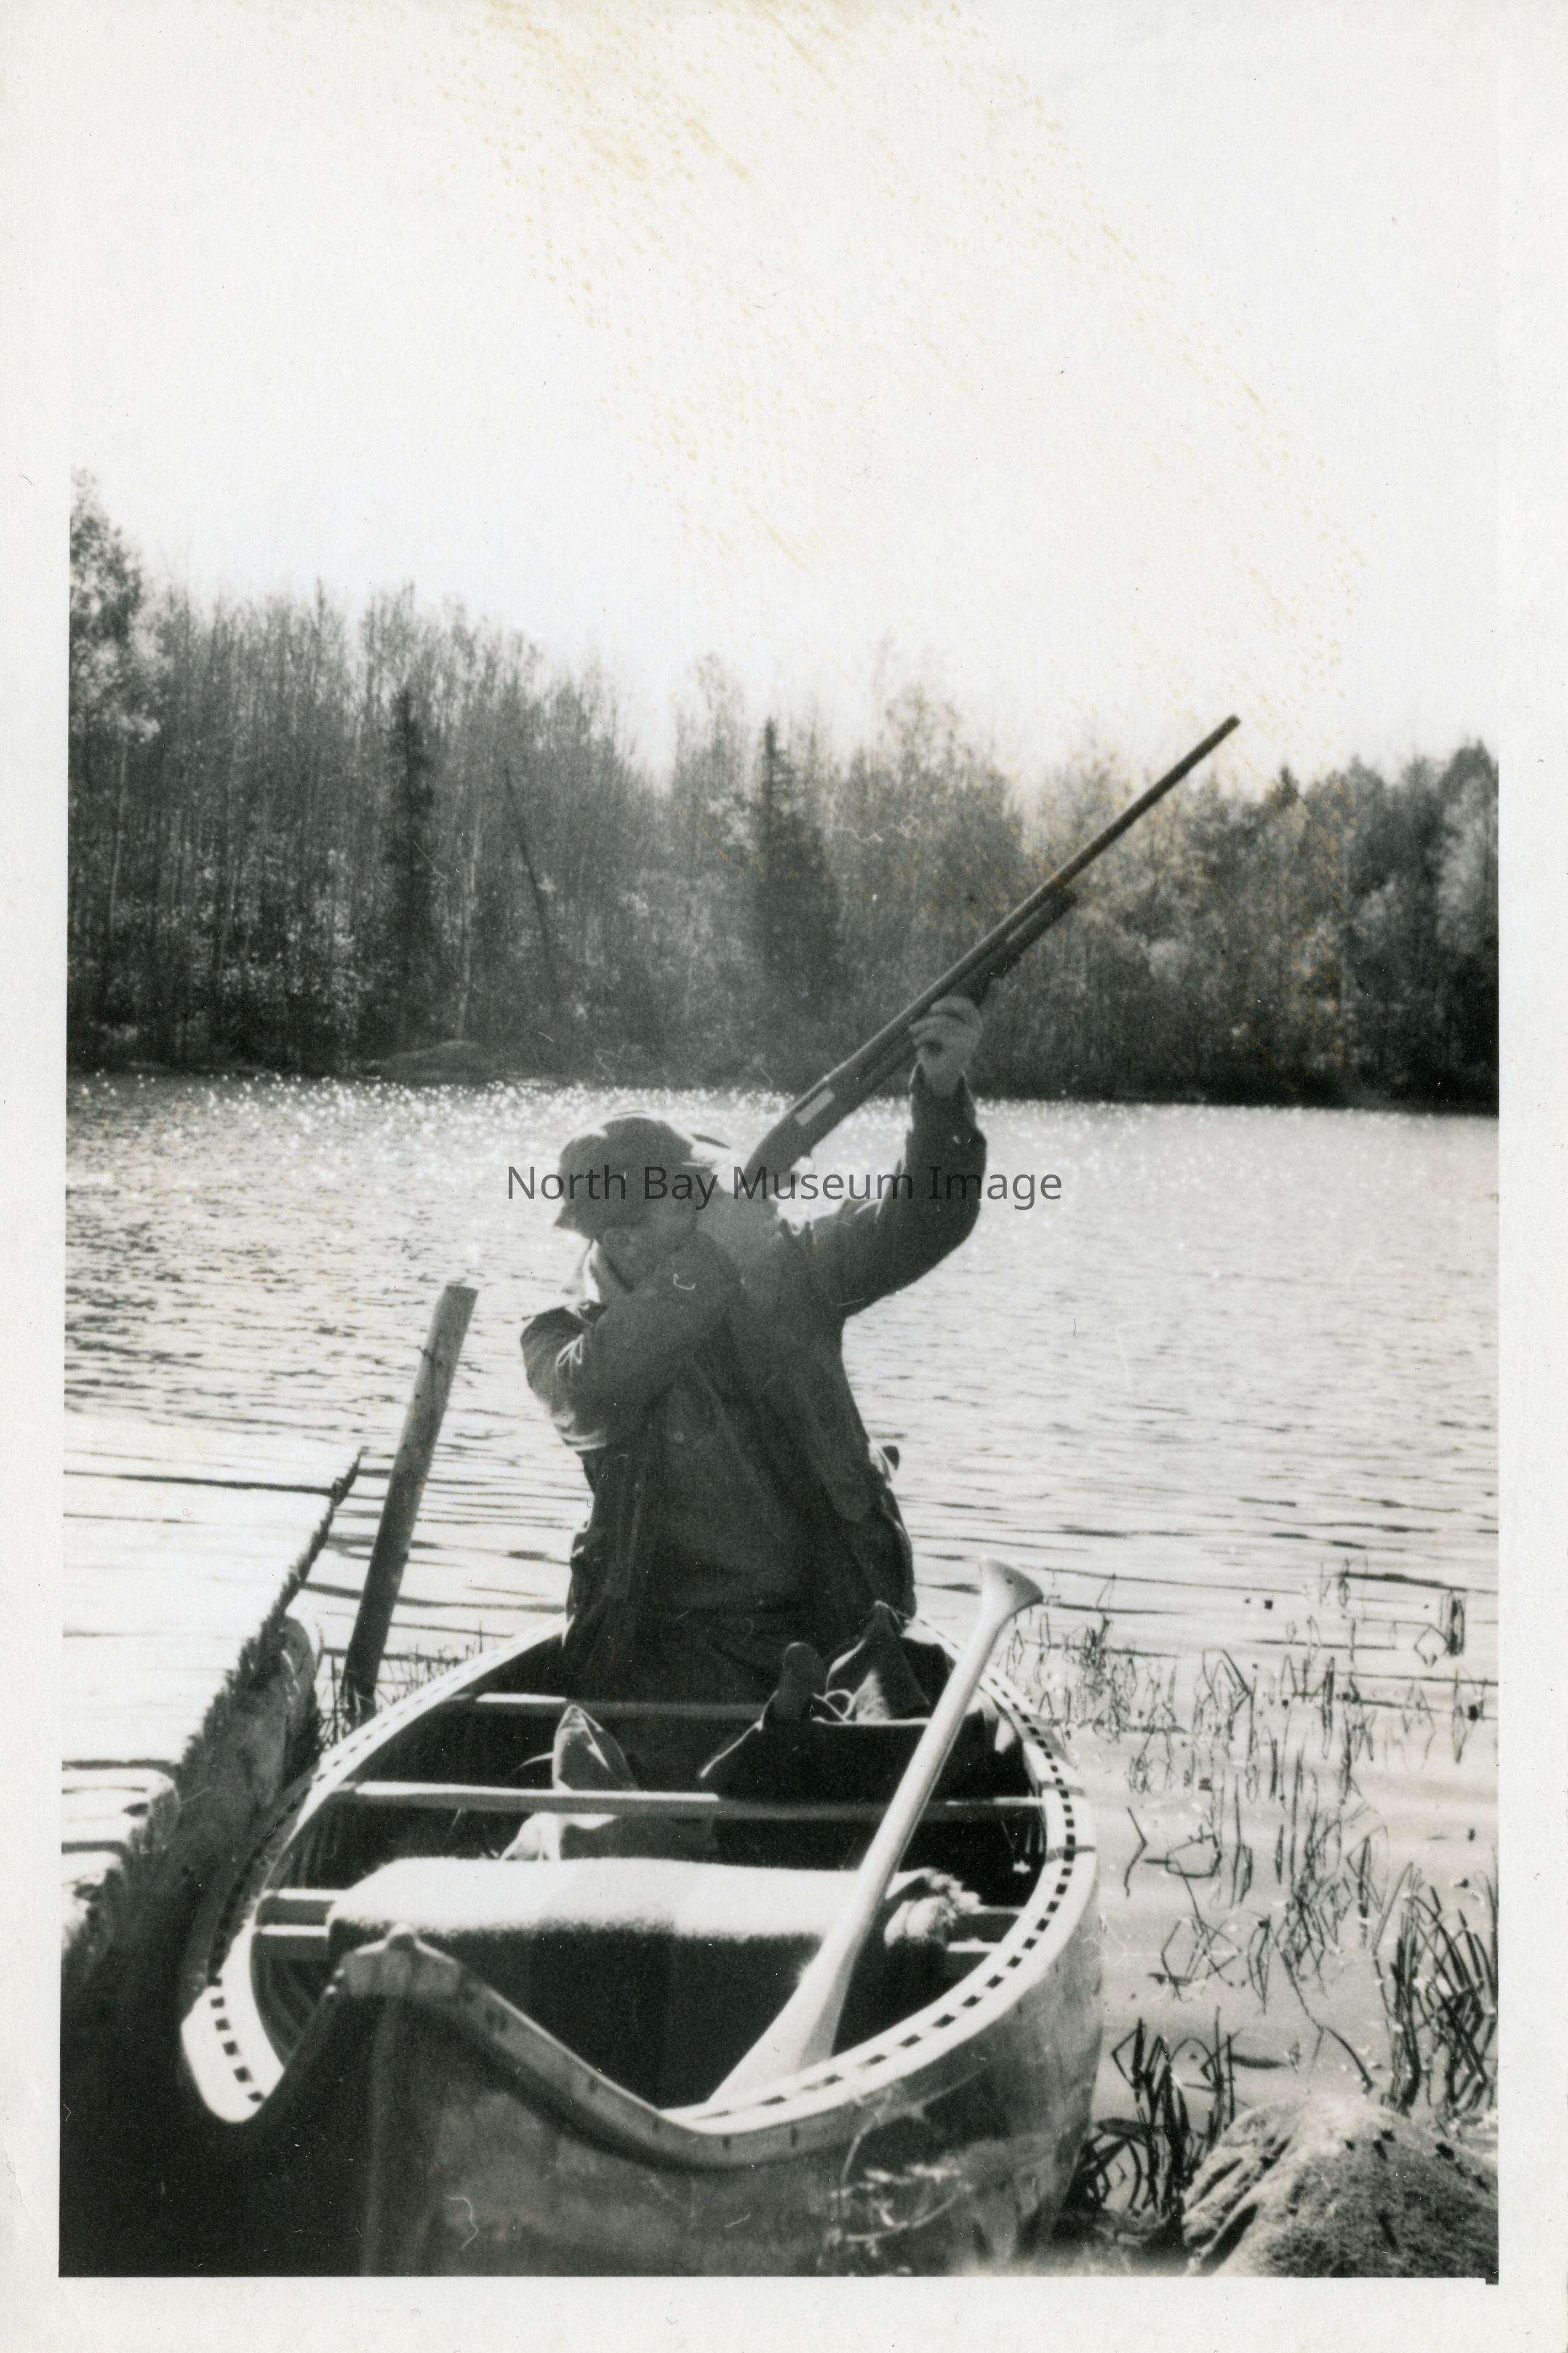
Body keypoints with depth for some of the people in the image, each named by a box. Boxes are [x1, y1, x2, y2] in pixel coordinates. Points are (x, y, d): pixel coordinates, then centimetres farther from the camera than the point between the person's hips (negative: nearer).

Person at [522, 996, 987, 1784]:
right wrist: (714, 1258, -25)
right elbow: (589, 1396, -23)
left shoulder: (784, 1275, 7)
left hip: (828, 1626, 3)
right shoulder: (568, 1339, 0)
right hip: (670, 1644, -2)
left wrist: (941, 1092, -20)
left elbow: (917, 1223, -2)